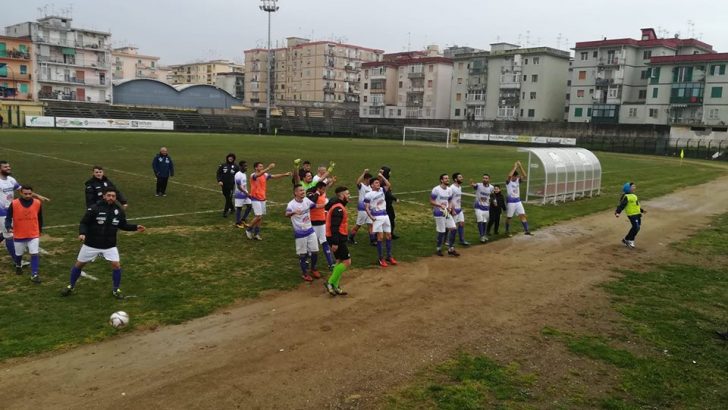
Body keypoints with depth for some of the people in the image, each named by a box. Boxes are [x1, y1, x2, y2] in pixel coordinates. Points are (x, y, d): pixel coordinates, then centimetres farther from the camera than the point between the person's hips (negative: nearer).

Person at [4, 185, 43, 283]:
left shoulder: (37, 203, -9)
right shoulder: (14, 204, -15)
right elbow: (8, 217, -6)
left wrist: (40, 230, 17)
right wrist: (8, 227, -25)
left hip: (33, 235, 0)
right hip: (18, 235, 0)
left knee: (34, 254, -9)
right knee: (19, 254, 20)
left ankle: (34, 275, -3)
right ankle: (18, 265, 51)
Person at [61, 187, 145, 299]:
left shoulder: (119, 210, -4)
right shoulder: (94, 208, -16)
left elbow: (123, 225, 10)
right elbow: (84, 223, -11)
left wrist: (135, 227, -3)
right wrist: (82, 233, -30)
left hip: (110, 245, 2)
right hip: (91, 244, -2)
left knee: (116, 265, -8)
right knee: (79, 264, 11)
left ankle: (116, 289, 12)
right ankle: (71, 286, 35)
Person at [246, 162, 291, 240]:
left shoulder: (265, 175, 5)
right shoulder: (253, 175, -15)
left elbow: (274, 176, 1)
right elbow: (259, 174, -36)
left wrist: (285, 174, -13)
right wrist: (268, 168, -49)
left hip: (262, 198, 7)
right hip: (256, 199, -7)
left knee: (261, 217, 9)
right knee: (258, 216, -11)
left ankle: (256, 233, 19)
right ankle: (248, 230, 9)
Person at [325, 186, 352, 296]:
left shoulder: (337, 206, 15)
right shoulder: (338, 208, -18)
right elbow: (334, 226, -23)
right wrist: (335, 243, -25)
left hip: (337, 238, 11)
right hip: (337, 239, -11)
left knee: (340, 261, 15)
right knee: (347, 261, -7)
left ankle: (335, 287, 20)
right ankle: (330, 283, -4)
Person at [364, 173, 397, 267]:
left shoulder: (382, 190, 10)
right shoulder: (368, 195, -8)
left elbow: (388, 185, -3)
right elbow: (366, 208, -7)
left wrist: (381, 176, -6)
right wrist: (371, 217, -17)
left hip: (385, 216, 6)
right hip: (377, 218, -6)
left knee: (388, 236, 9)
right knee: (380, 237, -6)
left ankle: (389, 256, 19)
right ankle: (380, 258, 1)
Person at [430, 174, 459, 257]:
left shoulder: (449, 189, 9)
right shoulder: (436, 189, -13)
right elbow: (431, 201, -11)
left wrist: (450, 207, -2)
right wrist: (441, 205, -22)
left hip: (447, 212, 7)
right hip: (439, 213, -7)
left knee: (453, 229, 0)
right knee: (441, 232, -2)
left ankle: (451, 249, 12)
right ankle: (439, 249, 17)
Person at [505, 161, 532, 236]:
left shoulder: (518, 180, 3)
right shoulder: (508, 181, -12)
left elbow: (525, 176, -13)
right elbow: (509, 175, -35)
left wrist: (520, 166, -18)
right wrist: (515, 167, -25)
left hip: (518, 201, 5)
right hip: (510, 201, -5)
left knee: (522, 215, 0)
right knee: (509, 217, 6)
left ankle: (526, 230, 3)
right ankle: (507, 231, 20)